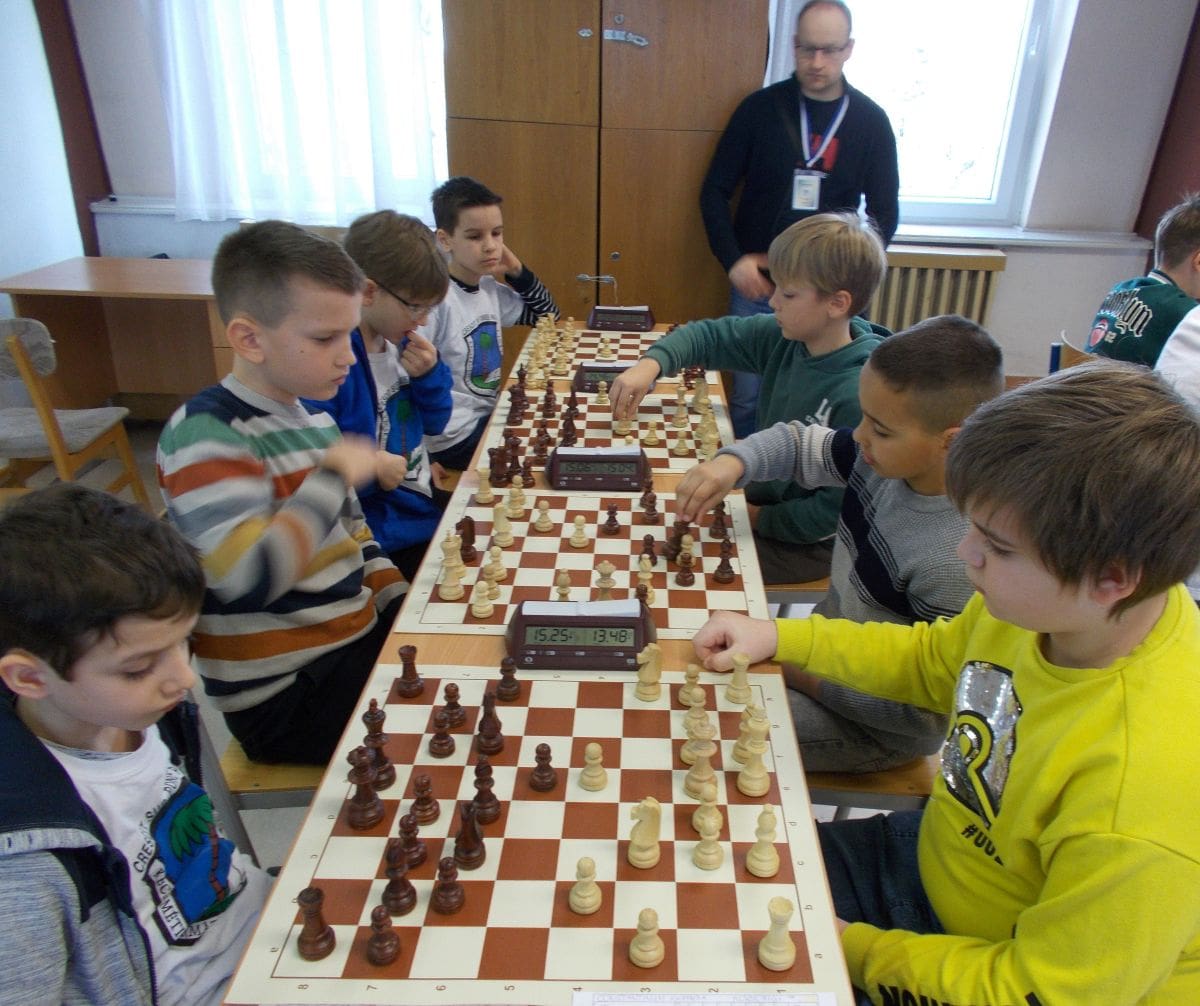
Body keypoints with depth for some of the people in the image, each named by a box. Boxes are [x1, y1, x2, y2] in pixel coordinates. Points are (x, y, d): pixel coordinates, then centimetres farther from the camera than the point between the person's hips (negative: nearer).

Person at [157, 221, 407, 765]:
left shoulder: (315, 419, 9)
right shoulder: (204, 434, -19)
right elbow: (249, 576, -33)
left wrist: (404, 607, 4)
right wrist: (333, 474, -24)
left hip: (358, 641, 8)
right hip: (285, 693, -8)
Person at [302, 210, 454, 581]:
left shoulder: (400, 342, 3)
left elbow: (434, 423, 12)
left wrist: (429, 375, -4)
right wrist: (367, 467, -29)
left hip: (423, 501, 9)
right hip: (384, 536, -8)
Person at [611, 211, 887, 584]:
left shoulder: (859, 395, -31)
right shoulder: (781, 338, -10)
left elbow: (835, 510, -26)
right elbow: (709, 336, 0)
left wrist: (759, 519, -15)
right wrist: (650, 364, -18)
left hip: (809, 541, -7)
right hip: (762, 490, 7)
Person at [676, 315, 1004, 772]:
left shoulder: (958, 563, -35)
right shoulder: (882, 461, -15)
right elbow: (799, 443, 1)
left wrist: (808, 676, -21)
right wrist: (732, 462, -19)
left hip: (875, 731, -7)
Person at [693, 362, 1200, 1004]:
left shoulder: (1145, 801, -39)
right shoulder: (1050, 602, -18)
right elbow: (930, 661, 3)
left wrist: (853, 949, -16)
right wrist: (776, 636, -3)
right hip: (933, 855, 6)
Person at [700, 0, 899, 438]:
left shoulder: (871, 121, 2)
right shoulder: (760, 108, -1)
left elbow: (884, 213, 6)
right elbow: (715, 192, 3)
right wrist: (733, 260, -11)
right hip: (756, 284, 0)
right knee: (748, 397, 4)